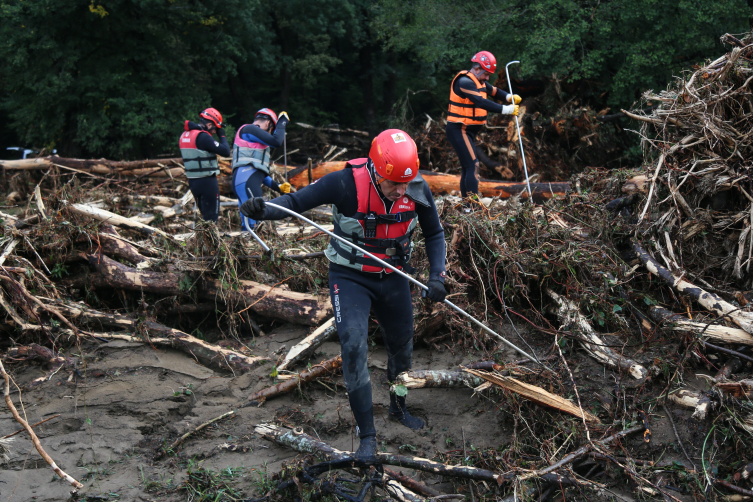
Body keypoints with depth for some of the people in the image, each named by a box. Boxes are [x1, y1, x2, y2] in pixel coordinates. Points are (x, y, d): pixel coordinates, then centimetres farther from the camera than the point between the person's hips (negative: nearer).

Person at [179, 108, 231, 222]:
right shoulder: (203, 136, -18)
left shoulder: (184, 136, 10)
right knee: (212, 218, -3)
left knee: (204, 215, 17)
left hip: (192, 181, 9)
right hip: (207, 182, -9)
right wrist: (222, 136, -6)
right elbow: (226, 152, -18)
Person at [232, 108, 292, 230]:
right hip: (246, 180, -10)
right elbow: (276, 141, -11)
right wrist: (282, 123, 5)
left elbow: (258, 170, 32)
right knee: (253, 225, -20)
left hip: (251, 181, 10)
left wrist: (277, 186, 27)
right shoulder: (249, 129, 1)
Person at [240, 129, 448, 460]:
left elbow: (434, 234, 1)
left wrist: (436, 276, -12)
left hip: (394, 277, 4)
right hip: (350, 277, -4)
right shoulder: (346, 184, -28)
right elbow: (296, 201, -22)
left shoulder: (418, 190, -16)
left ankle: (398, 408, 47)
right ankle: (367, 435, -6)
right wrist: (264, 210, -43)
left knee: (401, 346, 18)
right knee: (354, 346, -19)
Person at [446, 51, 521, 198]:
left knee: (467, 167, 12)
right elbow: (482, 102, -28)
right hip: (459, 130, -10)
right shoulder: (465, 82, -19)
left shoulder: (479, 82, 13)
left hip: (468, 131, 10)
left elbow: (494, 91, 15)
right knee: (473, 165, -17)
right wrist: (506, 110, -29)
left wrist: (510, 97, -6)